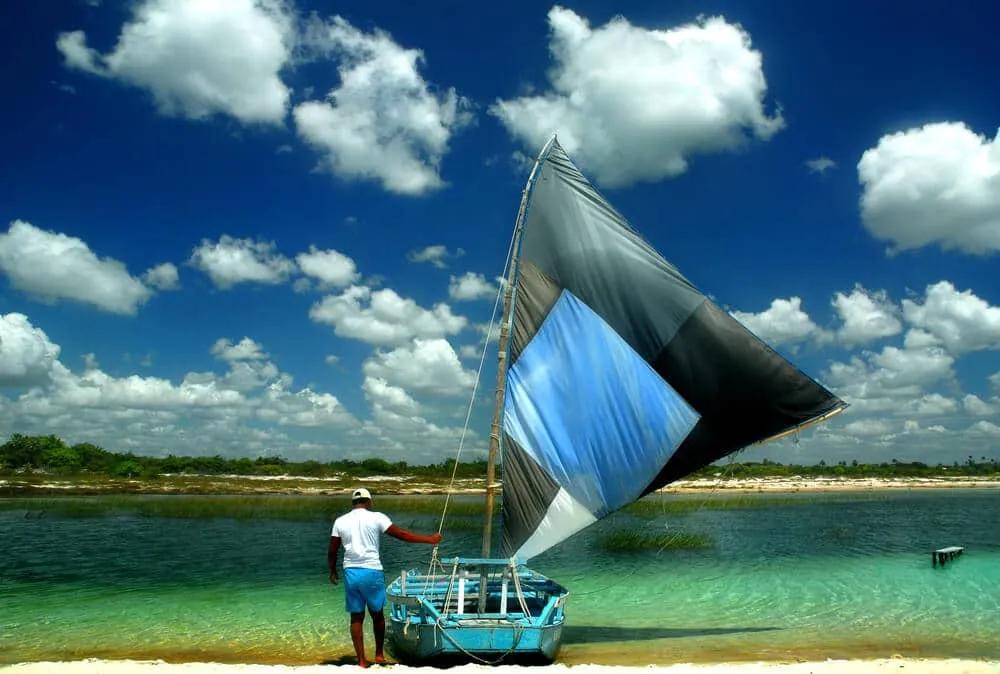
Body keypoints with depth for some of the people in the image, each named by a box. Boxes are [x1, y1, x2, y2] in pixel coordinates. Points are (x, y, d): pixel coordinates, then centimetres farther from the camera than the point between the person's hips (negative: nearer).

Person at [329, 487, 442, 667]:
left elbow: (332, 552, 7)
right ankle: (379, 654, 26)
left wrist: (332, 572, 24)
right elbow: (402, 534, -4)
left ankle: (361, 660, 10)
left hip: (351, 572, 2)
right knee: (377, 614, 17)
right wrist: (430, 539, 3)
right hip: (372, 571, -2)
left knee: (356, 617, 9)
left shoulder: (340, 521, 5)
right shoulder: (376, 517, -4)